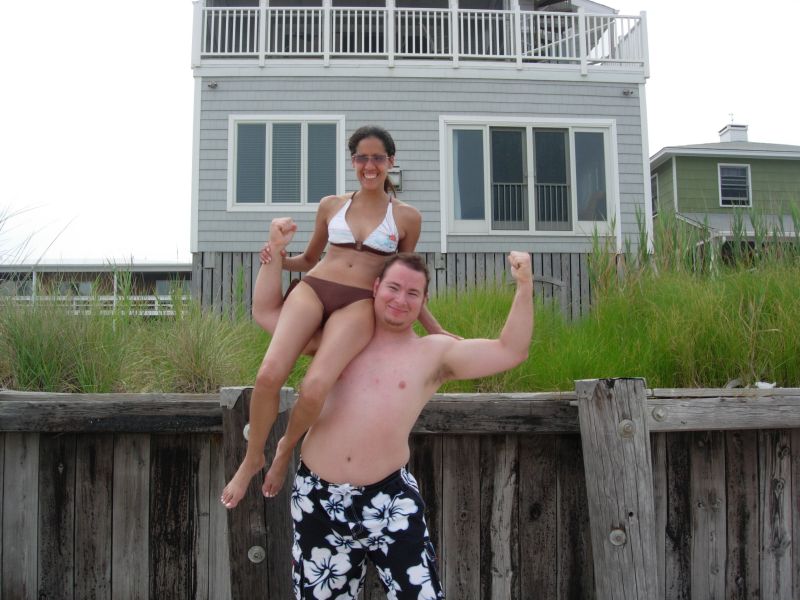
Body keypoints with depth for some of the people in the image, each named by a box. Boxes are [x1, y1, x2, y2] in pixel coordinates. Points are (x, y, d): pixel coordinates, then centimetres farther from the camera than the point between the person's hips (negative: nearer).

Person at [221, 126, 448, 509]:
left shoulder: (407, 217, 11)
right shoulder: (330, 206, 16)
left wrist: (434, 330, 18)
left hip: (359, 305, -2)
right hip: (312, 290, 2)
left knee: (313, 390, -26)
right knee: (269, 374, -24)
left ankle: (285, 452, 6)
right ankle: (252, 459, 2)